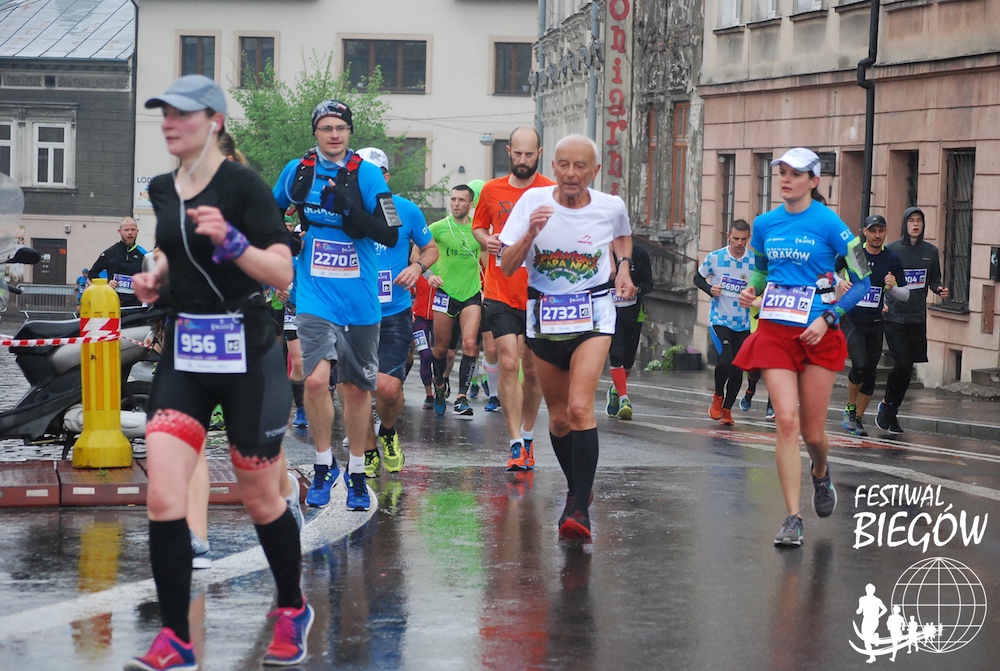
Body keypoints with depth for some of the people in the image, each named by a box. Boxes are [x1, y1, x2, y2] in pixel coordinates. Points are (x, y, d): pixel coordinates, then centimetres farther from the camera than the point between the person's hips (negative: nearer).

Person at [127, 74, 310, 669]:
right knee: (163, 498, -9)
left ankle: (294, 610, 33)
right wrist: (155, 280, 6)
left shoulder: (242, 185, -12)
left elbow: (283, 273, -16)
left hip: (246, 353, -5)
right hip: (184, 353, 5)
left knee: (260, 500, 8)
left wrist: (231, 240, -31)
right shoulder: (162, 190, 7)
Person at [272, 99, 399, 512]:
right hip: (315, 293, 0)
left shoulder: (367, 175, -3)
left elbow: (391, 234, -8)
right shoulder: (298, 171, 3)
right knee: (316, 379, -16)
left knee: (357, 388, 9)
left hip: (360, 297, 0)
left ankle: (356, 474, 24)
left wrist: (357, 216, -22)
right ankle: (323, 466, 2)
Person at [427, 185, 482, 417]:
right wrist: (429, 274, -12)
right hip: (445, 292, -1)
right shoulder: (438, 228, -3)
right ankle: (439, 386, 34)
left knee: (470, 344, -14)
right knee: (441, 347, 7)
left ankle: (462, 398, -13)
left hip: (472, 294, 1)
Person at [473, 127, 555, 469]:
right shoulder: (491, 190, 5)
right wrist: (486, 239, -1)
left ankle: (527, 437, 26)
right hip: (500, 294, 1)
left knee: (533, 369, 7)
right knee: (508, 364, -10)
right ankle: (516, 445, -9)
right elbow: (479, 226, 21)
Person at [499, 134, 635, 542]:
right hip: (544, 315, 2)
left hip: (593, 314, -2)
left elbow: (623, 236, 22)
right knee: (558, 417, 11)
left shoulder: (611, 208, -4)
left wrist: (623, 267, 3)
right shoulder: (533, 201, -6)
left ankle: (580, 509, -19)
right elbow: (507, 267, -8)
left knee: (580, 407, -20)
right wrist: (530, 233, -24)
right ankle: (576, 489, 35)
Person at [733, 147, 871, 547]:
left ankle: (820, 475, 41)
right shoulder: (764, 224, 7)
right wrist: (751, 291, 3)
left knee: (812, 431, 4)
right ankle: (793, 518, -8)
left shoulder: (828, 224, -7)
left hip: (817, 334, -3)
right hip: (774, 331, 3)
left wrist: (828, 318, -12)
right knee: (786, 421, -11)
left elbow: (862, 281, -3)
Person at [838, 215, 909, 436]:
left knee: (870, 373, 5)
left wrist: (892, 287, -17)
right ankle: (850, 408, 1)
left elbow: (905, 294, 4)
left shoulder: (892, 259, 1)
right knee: (860, 364, -21)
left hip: (874, 323, 3)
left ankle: (858, 418, 20)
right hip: (850, 320, -3)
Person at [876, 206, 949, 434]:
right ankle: (888, 405, 8)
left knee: (907, 367, 5)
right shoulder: (892, 250, -2)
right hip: (894, 316, -4)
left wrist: (939, 289, -6)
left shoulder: (930, 251, 8)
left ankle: (890, 411, 19)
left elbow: (933, 280, 16)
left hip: (917, 318, 4)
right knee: (902, 363, -14)